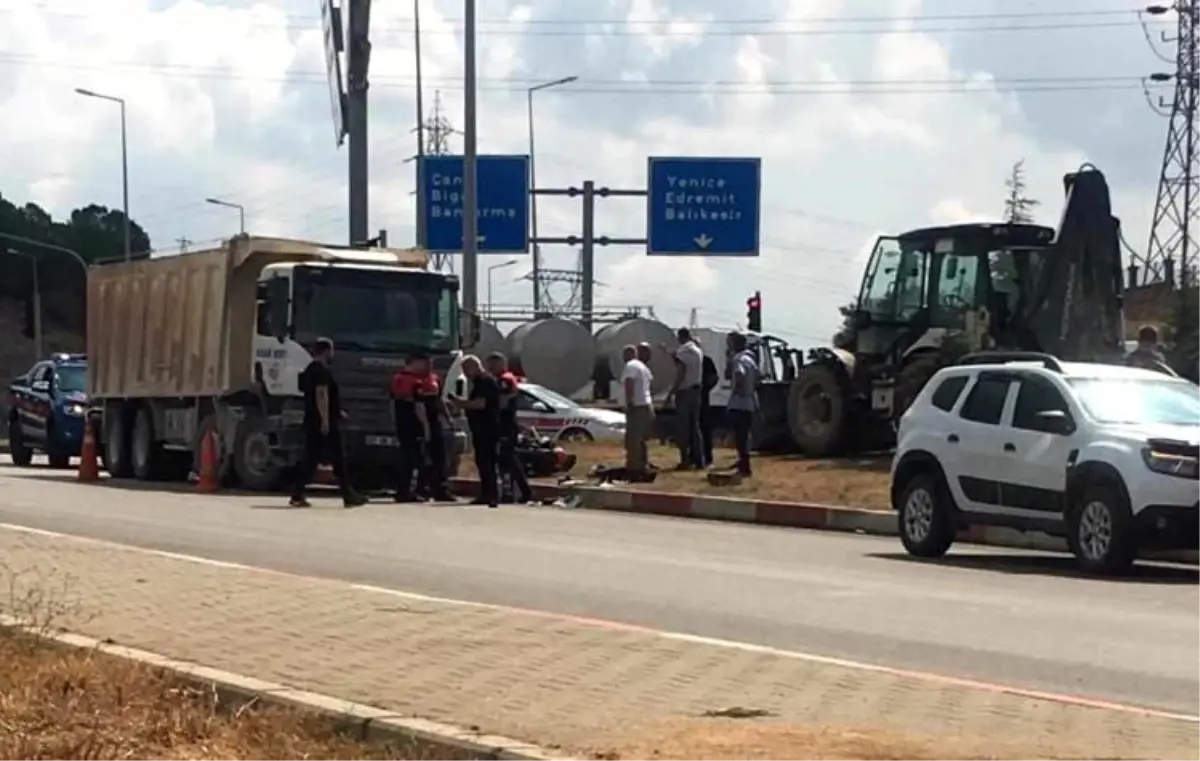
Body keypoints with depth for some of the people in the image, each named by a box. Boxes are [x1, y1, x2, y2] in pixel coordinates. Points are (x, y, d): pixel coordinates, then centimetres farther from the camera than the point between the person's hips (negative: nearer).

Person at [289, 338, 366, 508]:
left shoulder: (310, 370, 19)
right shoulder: (322, 370, -13)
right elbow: (322, 395, -23)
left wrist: (337, 412, 31)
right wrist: (326, 419, -26)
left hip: (312, 422, 9)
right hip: (325, 423, -9)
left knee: (310, 458, 6)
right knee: (337, 459, -2)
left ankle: (297, 495, -1)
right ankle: (348, 496, 3)